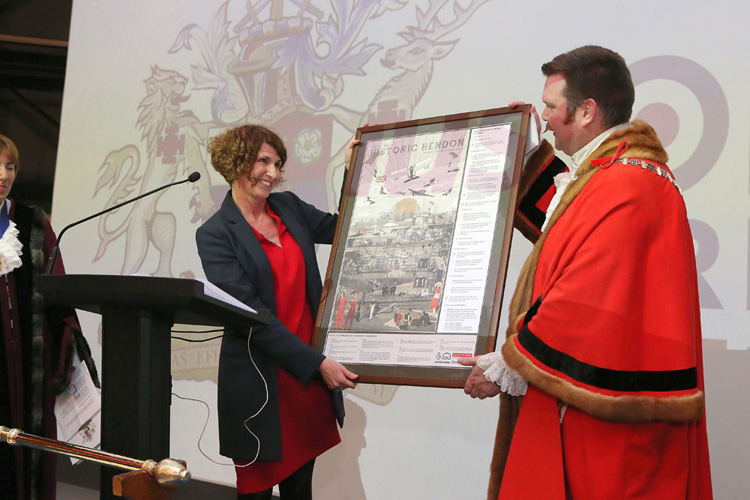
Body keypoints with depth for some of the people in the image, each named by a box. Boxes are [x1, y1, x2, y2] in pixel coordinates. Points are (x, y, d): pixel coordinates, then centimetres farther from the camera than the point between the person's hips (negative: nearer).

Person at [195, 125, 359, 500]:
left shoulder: (289, 207, 8)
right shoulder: (215, 234, -9)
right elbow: (250, 314, -16)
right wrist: (317, 363, -21)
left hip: (311, 375, 5)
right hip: (260, 381, -5)